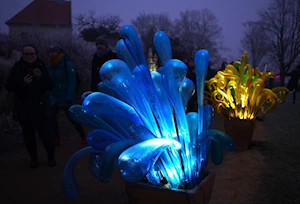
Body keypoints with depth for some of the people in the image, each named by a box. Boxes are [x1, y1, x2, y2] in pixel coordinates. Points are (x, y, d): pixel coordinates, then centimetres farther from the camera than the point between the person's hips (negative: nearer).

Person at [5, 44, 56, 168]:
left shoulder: (41, 67, -2)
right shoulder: (17, 68, -2)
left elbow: (50, 86, -5)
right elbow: (9, 87, -5)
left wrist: (40, 77, -22)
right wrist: (23, 83, -21)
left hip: (39, 107, -1)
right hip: (23, 108, 2)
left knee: (44, 133, -3)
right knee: (28, 135, 10)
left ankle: (51, 156, 18)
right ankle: (33, 158, 28)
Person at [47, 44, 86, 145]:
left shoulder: (67, 64, -12)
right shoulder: (50, 66, 8)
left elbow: (72, 81, -17)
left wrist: (69, 97, -23)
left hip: (66, 98, -6)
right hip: (54, 97, 6)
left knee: (73, 118, 2)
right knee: (51, 118, 0)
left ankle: (83, 136, 19)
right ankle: (56, 138, 16)